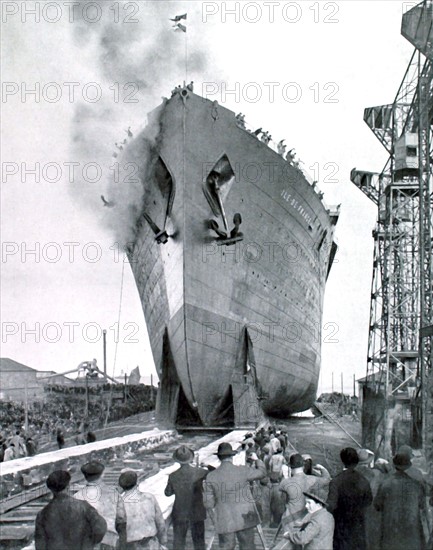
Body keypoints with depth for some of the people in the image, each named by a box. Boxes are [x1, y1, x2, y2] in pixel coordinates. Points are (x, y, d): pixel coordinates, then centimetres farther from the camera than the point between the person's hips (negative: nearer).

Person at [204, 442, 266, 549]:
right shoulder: (243, 471, -9)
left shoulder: (211, 477, -6)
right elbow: (262, 472, 11)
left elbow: (208, 504, -3)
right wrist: (257, 460, 29)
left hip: (225, 521, 1)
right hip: (244, 519, -1)